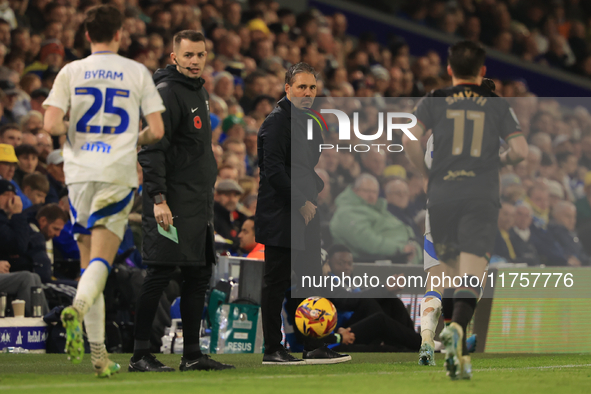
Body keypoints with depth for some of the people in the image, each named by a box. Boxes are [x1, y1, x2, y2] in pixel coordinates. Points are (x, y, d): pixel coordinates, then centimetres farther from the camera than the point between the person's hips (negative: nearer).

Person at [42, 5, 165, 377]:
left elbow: (51, 124, -5)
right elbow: (157, 130, -1)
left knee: (89, 261, 9)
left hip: (80, 171, 2)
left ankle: (98, 351, 7)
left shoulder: (70, 72, 4)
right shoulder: (138, 73, 3)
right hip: (119, 172, -2)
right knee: (102, 259, -7)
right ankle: (78, 308, -38)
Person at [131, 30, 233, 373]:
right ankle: (140, 355, -6)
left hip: (199, 203, 10)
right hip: (171, 204, -10)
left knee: (199, 275, 10)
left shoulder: (200, 92, 17)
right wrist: (158, 198, -24)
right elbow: (151, 149, -18)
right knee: (160, 275, -9)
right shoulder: (166, 93, -12)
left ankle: (193, 354, 16)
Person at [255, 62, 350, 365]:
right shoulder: (277, 121, -11)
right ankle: (272, 350, 2)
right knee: (277, 283, -3)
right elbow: (273, 170, -19)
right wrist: (301, 202, -17)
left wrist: (318, 189, 9)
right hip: (280, 217, -9)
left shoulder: (307, 121, 17)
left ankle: (314, 348, 13)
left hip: (304, 215, 9)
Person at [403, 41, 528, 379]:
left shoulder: (434, 101, 9)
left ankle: (458, 352, 15)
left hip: (442, 197, 2)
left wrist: (426, 171, 10)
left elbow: (409, 139, -6)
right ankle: (457, 328, -40)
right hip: (482, 197, -2)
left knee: (453, 275, 15)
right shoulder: (498, 105, 10)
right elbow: (521, 151, 2)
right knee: (471, 276, -13)